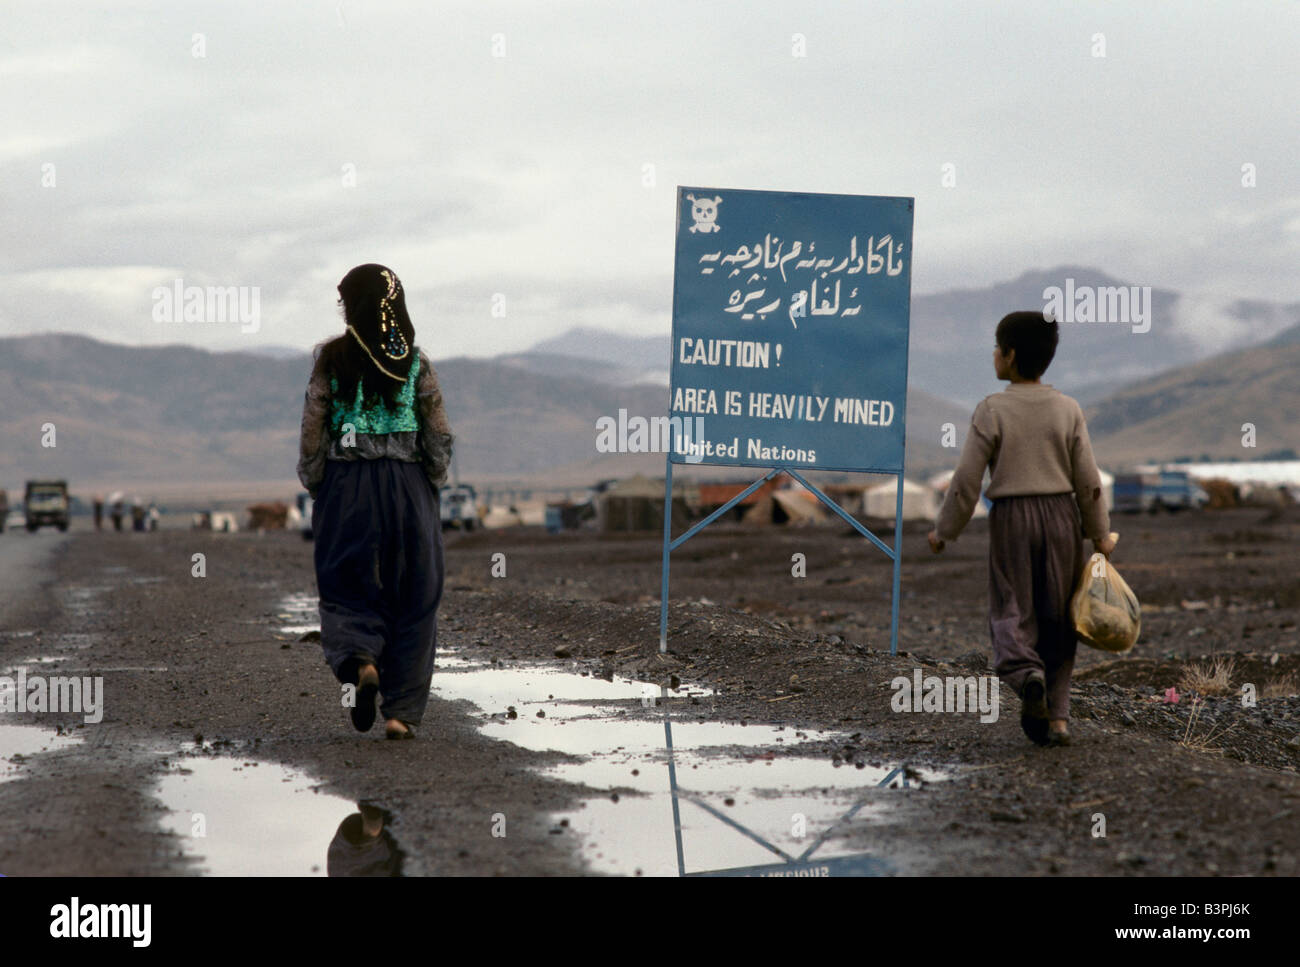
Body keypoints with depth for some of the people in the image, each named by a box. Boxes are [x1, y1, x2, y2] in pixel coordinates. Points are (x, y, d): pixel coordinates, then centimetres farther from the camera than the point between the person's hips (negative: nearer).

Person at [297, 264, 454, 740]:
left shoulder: (331, 358, -3)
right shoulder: (415, 361, 0)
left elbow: (313, 429, -2)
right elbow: (439, 435, 0)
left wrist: (314, 487, 8)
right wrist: (431, 485, 11)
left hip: (346, 487, -1)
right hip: (407, 486, 1)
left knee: (346, 587, 11)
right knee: (412, 596, 7)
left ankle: (359, 661, -19)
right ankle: (401, 711, 4)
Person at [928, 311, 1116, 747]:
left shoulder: (992, 410, -7)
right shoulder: (1068, 409, 1)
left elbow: (967, 479, -7)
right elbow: (1087, 479, 1)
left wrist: (944, 530, 4)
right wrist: (1100, 533, 12)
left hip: (1011, 516, -2)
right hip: (1061, 514, 2)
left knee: (1011, 610, 4)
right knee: (1056, 616, 9)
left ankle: (1026, 671, -28)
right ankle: (1057, 715, 7)